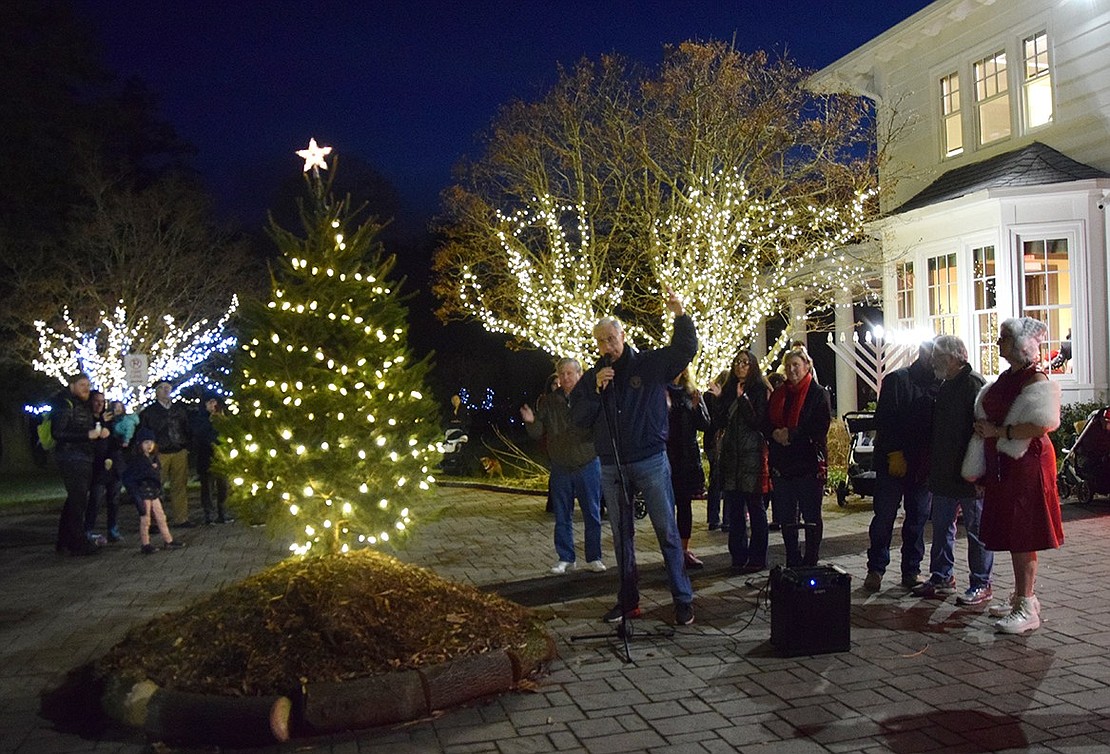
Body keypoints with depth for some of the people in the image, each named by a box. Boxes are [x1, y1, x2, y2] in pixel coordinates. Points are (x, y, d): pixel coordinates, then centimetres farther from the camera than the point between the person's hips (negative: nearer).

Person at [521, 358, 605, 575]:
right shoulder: (549, 401, 3)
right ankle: (566, 559, 21)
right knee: (562, 517, 10)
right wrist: (531, 422, -17)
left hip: (588, 465, -2)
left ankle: (594, 558, 18)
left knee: (592, 515, 6)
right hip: (561, 468, 3)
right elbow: (538, 434, 4)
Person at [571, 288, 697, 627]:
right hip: (611, 467, 4)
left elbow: (685, 349, -11)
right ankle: (628, 600, 21)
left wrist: (680, 316, -26)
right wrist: (596, 390, -13)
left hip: (651, 462, -3)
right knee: (621, 535, 11)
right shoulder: (592, 377, 8)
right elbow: (578, 417, 1)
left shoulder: (650, 364, 0)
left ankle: (683, 600, 7)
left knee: (667, 531, -1)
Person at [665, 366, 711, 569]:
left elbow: (705, 425, 6)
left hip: (688, 455, 4)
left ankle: (684, 550, 16)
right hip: (666, 455, -4)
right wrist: (664, 406, -23)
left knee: (685, 503, 8)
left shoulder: (691, 393, 11)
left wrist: (696, 407, -10)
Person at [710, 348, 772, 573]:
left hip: (752, 455, -5)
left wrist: (742, 399, -19)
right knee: (734, 510, 8)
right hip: (730, 455, 5)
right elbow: (719, 423, 8)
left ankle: (757, 558, 7)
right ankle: (738, 556, 15)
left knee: (755, 509, 1)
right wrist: (719, 399, -5)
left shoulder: (760, 390, -2)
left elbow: (758, 422, -12)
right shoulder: (729, 390, 13)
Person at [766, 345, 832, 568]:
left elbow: (820, 428, -12)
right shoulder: (778, 394, 14)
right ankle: (792, 563, 19)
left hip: (809, 462, -5)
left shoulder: (818, 393, -1)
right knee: (786, 518, 9)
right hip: (782, 463, 5)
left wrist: (792, 435, -17)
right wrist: (775, 433, -10)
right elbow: (766, 424, 11)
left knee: (811, 516, 3)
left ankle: (810, 562, 11)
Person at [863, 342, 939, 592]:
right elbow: (884, 420, -8)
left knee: (918, 519, 7)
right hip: (893, 462, -4)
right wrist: (894, 454, -14)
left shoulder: (938, 385, 11)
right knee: (884, 517, -1)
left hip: (922, 465, 4)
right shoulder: (897, 380, -2)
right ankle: (875, 569, 9)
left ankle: (911, 571, 16)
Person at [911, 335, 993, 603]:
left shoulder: (973, 383, -13)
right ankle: (941, 578, 24)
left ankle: (981, 585, 10)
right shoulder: (946, 385, 15)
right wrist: (932, 465, 16)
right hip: (945, 472, 9)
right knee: (941, 527, 14)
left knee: (976, 529, 1)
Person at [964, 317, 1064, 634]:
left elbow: (1041, 426, -25)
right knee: (1011, 535, 14)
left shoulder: (1036, 381, -13)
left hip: (1027, 465, -9)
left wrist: (998, 431, -17)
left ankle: (1027, 608, 1)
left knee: (1023, 537, -5)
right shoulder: (1006, 379, 14)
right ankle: (1021, 597, 25)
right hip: (1003, 465, 9)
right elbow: (988, 419, 20)